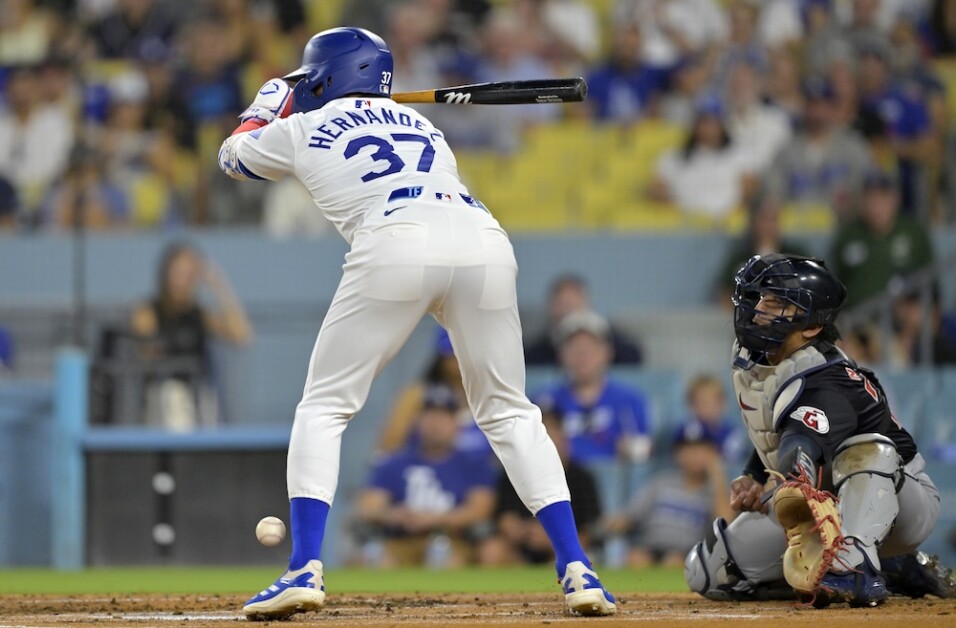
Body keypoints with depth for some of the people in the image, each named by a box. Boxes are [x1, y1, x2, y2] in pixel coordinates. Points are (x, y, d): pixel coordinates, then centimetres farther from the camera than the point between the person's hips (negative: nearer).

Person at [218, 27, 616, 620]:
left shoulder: (300, 130, 25)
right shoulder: (419, 122, 34)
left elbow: (234, 156, 45)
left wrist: (267, 105, 64)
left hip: (394, 245, -4)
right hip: (485, 239, 4)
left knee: (324, 408, 8)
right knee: (509, 412, 15)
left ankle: (305, 570, -7)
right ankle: (577, 569, 3)